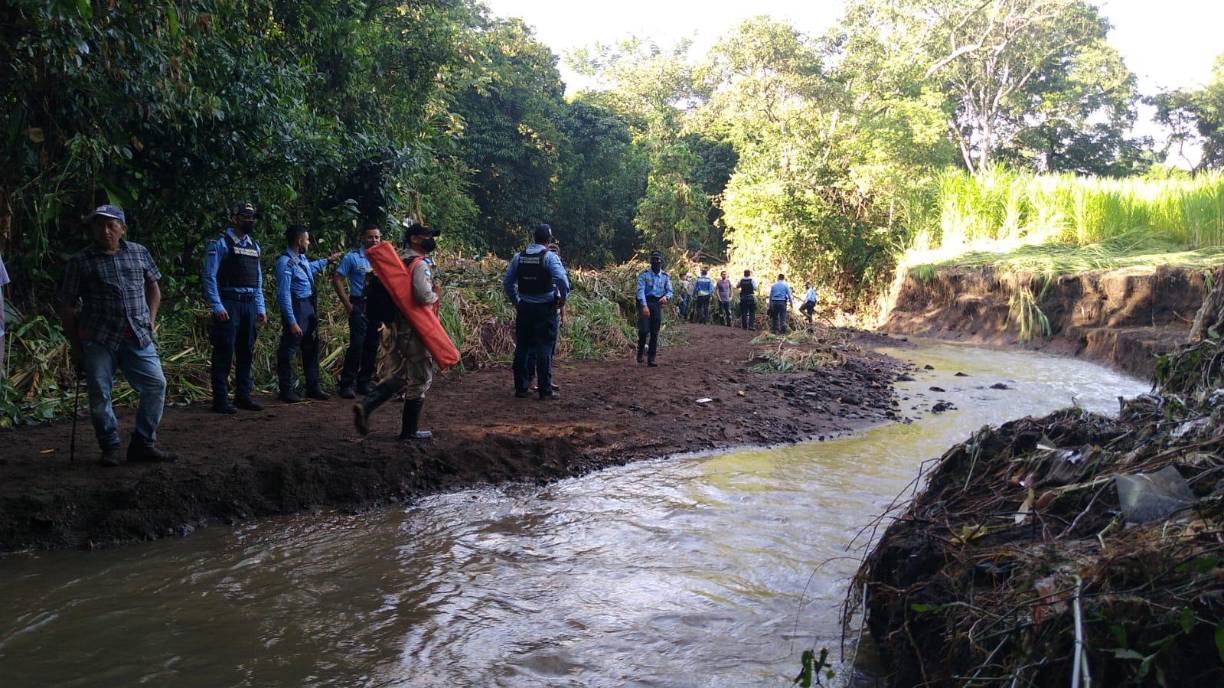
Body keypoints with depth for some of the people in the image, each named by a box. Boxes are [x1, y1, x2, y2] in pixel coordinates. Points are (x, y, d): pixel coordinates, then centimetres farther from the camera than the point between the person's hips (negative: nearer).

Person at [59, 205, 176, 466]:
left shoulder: (139, 253, 10)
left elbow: (153, 288, 23)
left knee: (156, 385, -4)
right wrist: (75, 346, 2)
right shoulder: (81, 262, 2)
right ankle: (110, 448, 18)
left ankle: (143, 444, 10)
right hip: (98, 339, -2)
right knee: (99, 395, 1)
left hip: (138, 338, 2)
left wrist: (150, 321, 10)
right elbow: (67, 306, 4)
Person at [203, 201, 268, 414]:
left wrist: (261, 308, 14)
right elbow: (209, 277, -9)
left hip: (249, 305, 7)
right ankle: (220, 399, 2)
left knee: (247, 351, 11)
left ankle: (243, 395, 20)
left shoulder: (254, 246, 16)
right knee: (224, 352, -4)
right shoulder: (220, 243, -4)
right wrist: (217, 306, -16)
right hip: (228, 304, -7)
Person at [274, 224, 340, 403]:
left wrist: (328, 260, 45)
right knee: (288, 350, 0)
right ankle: (286, 390, 9)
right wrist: (291, 321, -25)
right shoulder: (285, 262, -20)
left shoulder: (301, 258, 8)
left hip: (310, 308, 10)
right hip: (296, 308, -10)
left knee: (311, 348, 16)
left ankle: (313, 387, 27)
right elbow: (284, 294, -23)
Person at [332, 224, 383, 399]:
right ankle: (346, 384, -4)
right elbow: (337, 280, -2)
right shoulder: (352, 257, -2)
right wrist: (347, 304, -7)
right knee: (357, 345, -11)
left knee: (372, 346, 7)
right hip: (359, 305, -5)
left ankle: (364, 382, 18)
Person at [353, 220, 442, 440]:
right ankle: (410, 430, 11)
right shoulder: (420, 264, -14)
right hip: (414, 330, -8)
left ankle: (365, 406, -3)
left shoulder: (402, 262, 14)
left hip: (397, 326, 9)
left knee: (396, 375, 16)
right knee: (420, 378, 4)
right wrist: (436, 296, -9)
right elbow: (424, 295, -30)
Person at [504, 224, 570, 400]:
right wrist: (562, 297, -7)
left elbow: (507, 282, 9)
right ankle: (545, 390, 2)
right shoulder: (550, 256, -10)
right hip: (545, 308, -4)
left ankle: (521, 387, 15)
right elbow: (562, 279, -22)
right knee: (544, 349, 1)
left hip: (524, 308, 4)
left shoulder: (518, 256, 5)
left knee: (522, 348, 11)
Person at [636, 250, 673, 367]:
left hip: (657, 304, 4)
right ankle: (640, 352, 11)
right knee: (644, 330, -14)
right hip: (645, 303, -4)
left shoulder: (665, 276, 6)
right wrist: (644, 306, -28)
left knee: (655, 333, 3)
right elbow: (640, 290, -15)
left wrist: (666, 297, -19)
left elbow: (669, 291, 6)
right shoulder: (644, 274, -6)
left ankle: (651, 359, 8)